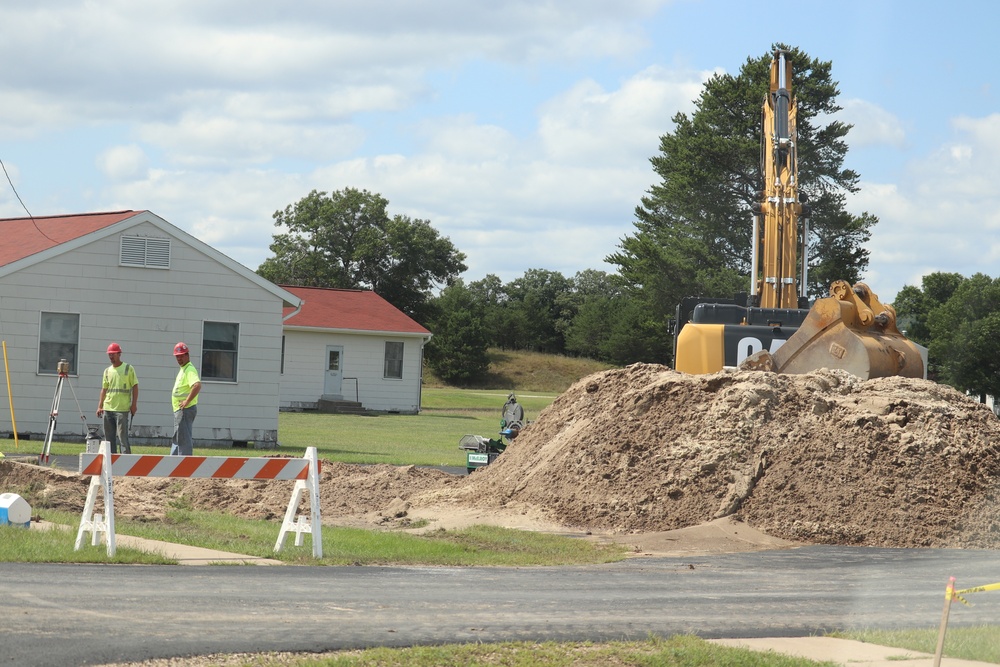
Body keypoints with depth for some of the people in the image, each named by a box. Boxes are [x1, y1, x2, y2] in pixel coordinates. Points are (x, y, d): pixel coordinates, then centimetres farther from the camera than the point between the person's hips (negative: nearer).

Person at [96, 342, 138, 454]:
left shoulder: (128, 369, 0)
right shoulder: (107, 371, 14)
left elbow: (135, 386, -2)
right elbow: (104, 389, 17)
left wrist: (134, 404, -9)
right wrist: (100, 406, 10)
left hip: (122, 408, -5)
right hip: (108, 409, 6)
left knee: (122, 435, -10)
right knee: (109, 436, 6)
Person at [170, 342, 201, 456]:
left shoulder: (190, 370, -17)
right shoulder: (183, 369, 16)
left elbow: (197, 385, -34)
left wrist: (187, 401, -29)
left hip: (185, 410, -11)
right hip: (180, 410, 11)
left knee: (184, 439, -9)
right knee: (177, 438, 18)